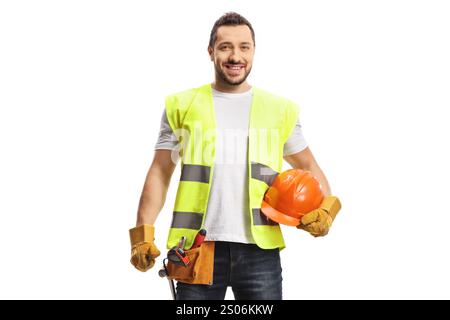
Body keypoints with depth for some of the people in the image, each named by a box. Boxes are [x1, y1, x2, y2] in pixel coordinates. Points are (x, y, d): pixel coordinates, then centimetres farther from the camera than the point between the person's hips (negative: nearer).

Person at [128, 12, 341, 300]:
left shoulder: (280, 109, 10)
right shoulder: (183, 105, 7)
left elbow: (308, 166, 17)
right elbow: (160, 173, 7)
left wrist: (325, 209, -2)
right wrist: (144, 234, -2)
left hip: (260, 248, 1)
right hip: (197, 247, -1)